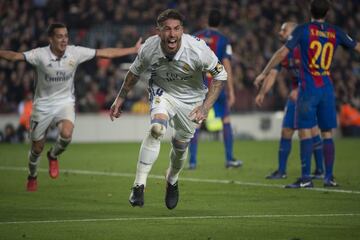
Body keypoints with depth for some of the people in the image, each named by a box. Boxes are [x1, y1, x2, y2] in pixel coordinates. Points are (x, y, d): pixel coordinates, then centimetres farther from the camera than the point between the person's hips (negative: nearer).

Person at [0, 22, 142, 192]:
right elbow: (15, 56, -25)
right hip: (43, 105, -1)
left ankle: (53, 156, 7)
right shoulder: (40, 54, -16)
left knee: (66, 134, -28)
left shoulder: (75, 53, -9)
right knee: (37, 148, 6)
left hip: (65, 102, 1)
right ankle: (32, 176, 37)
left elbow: (106, 53, -5)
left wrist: (134, 50, -5)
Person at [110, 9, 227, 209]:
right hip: (162, 92, 0)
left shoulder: (197, 49, -31)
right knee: (157, 128, -29)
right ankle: (139, 185, -26)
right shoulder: (149, 48, -24)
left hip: (191, 99, 1)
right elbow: (135, 72, -1)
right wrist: (120, 99, 3)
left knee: (180, 146, 11)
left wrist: (206, 107, -27)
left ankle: (172, 181, 45)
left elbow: (220, 75, -18)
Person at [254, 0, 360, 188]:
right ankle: (329, 177, 11)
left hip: (308, 88, -4)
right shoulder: (335, 32, 6)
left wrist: (264, 73, -1)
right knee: (327, 133, 10)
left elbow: (282, 53, -8)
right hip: (327, 88, 4)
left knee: (305, 132, -4)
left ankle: (305, 178, -8)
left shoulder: (303, 30, -4)